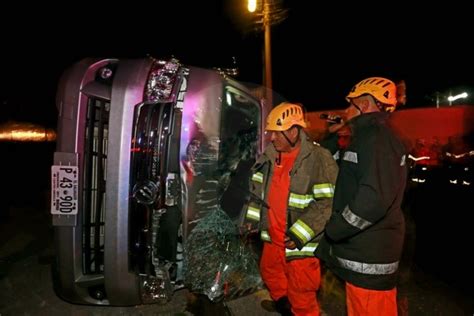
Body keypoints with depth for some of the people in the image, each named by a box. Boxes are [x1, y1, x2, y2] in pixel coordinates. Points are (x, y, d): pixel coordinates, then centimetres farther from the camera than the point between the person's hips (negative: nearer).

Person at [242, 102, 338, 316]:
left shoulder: (319, 159, -19)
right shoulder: (270, 156, 2)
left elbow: (327, 203, -21)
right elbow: (258, 190, 13)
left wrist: (299, 235, -23)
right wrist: (251, 218, 6)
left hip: (301, 241, -7)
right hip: (273, 236, 8)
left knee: (301, 296, 8)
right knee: (269, 273, 30)